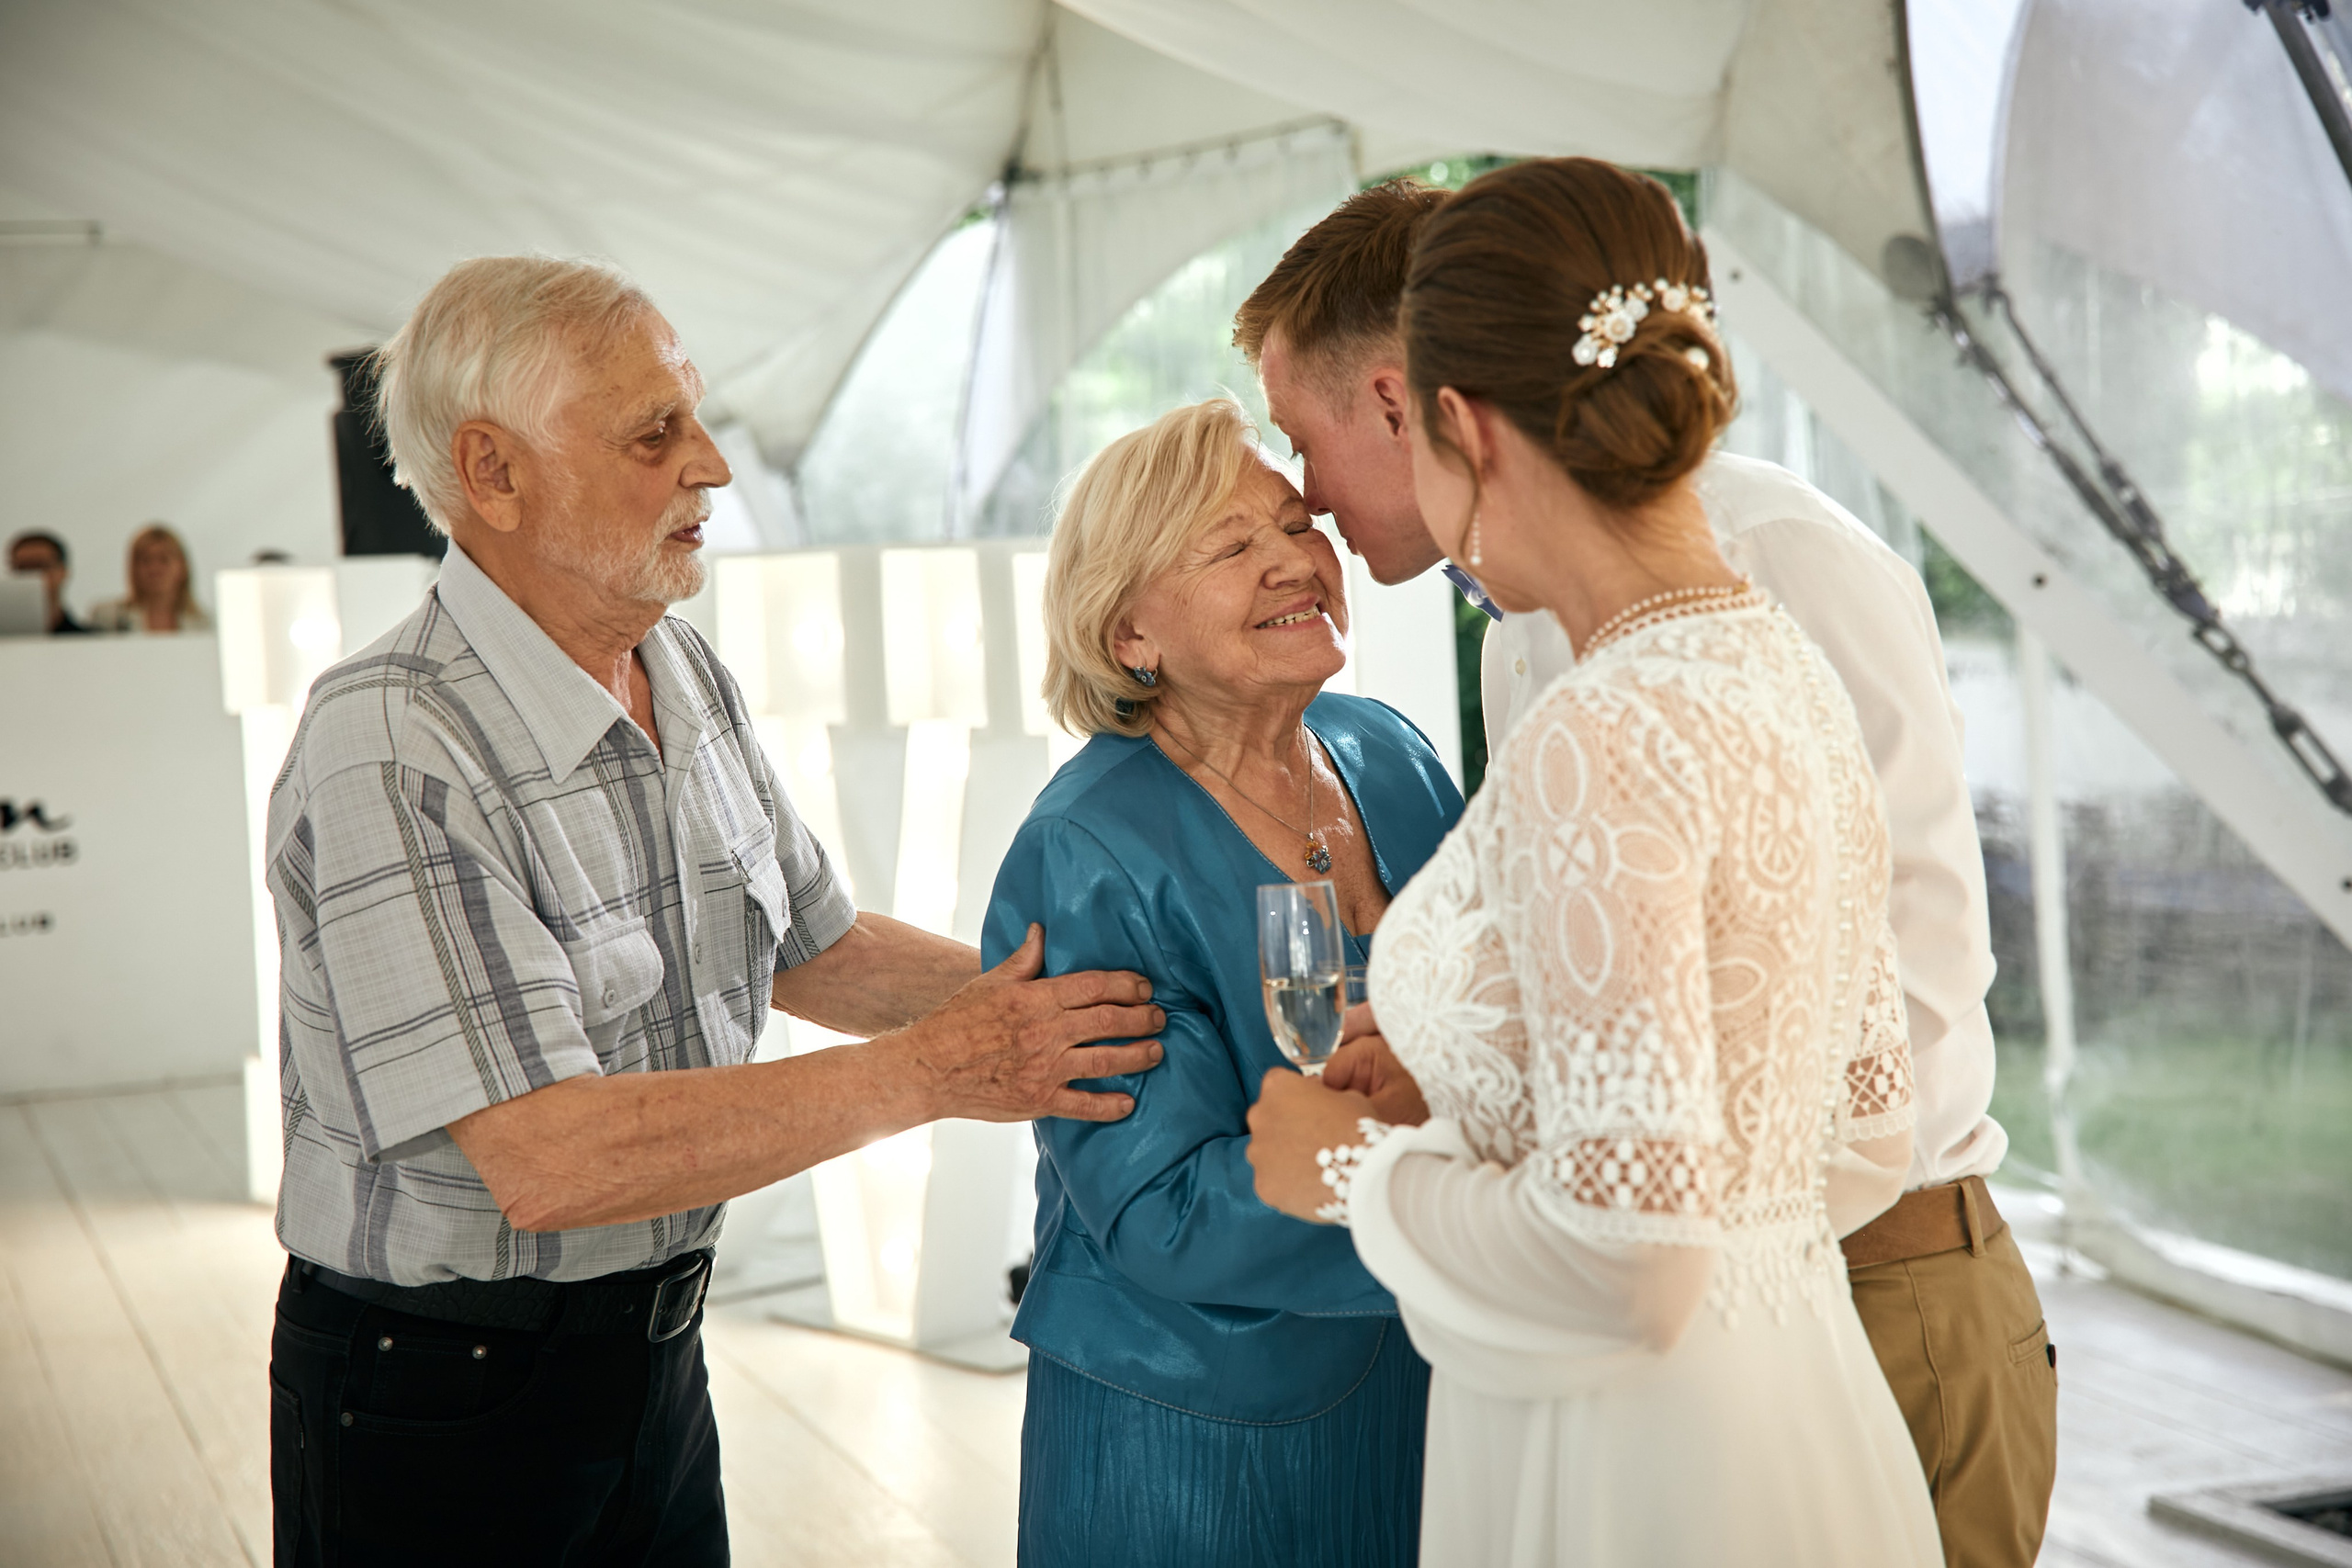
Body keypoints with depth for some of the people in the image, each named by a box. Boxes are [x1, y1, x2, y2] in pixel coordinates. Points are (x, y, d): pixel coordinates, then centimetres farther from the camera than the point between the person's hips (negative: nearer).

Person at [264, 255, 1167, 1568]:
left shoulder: (693, 680, 3)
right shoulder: (392, 756, -24)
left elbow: (808, 950, 15)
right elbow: (547, 1159, -30)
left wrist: (1047, 997, 0)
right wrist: (928, 1071, -26)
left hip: (658, 1348, 7)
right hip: (439, 1402, -7)